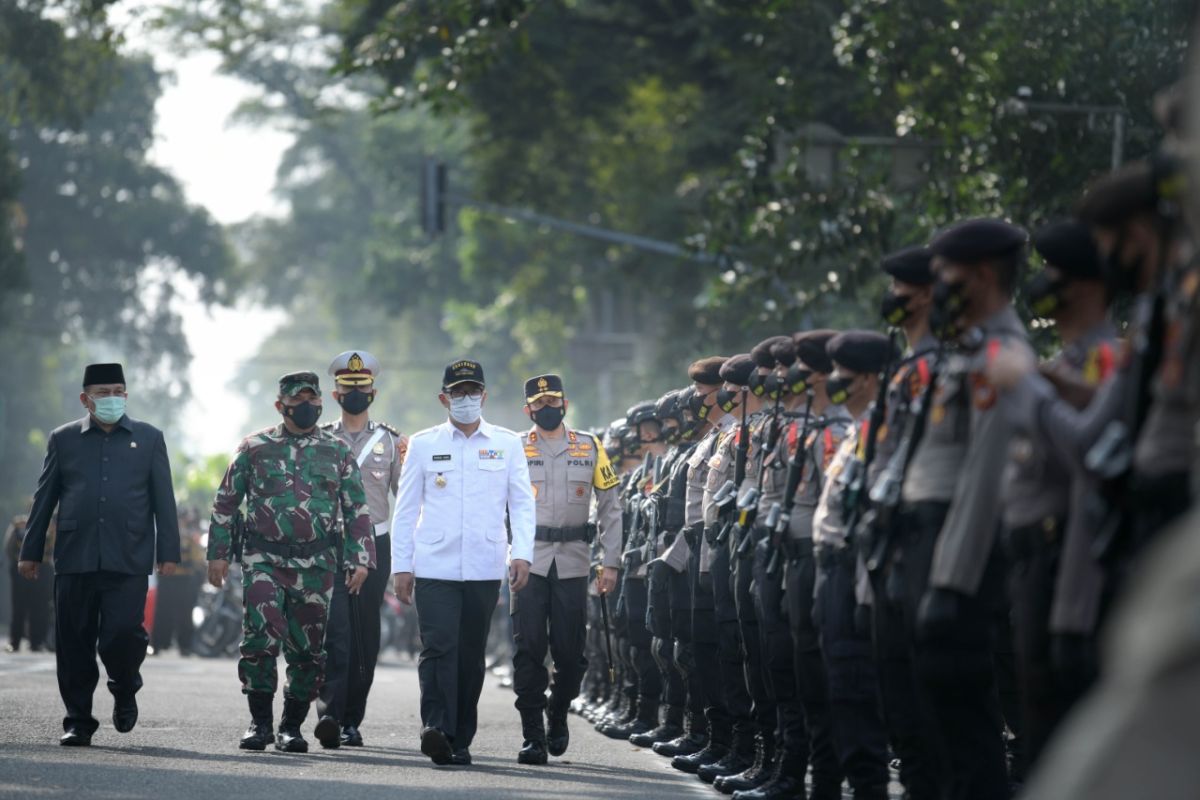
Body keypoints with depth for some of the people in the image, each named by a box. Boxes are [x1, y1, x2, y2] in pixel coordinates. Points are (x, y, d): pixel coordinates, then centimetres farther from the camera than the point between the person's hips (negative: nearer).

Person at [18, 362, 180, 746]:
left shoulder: (148, 438, 10)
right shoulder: (63, 439, 11)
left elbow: (163, 500, 9)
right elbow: (44, 499, 13)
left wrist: (168, 553, 2)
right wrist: (31, 552, 10)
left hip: (128, 561, -1)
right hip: (75, 558, 1)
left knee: (121, 635, -12)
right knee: (74, 643, 1)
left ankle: (125, 692, 18)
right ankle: (78, 721, 10)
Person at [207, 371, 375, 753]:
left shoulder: (337, 452, 8)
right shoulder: (255, 448, 5)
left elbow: (357, 510, 9)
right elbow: (226, 502, 10)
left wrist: (360, 560, 1)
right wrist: (218, 553, 5)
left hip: (316, 564, 1)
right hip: (264, 560, -1)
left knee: (308, 649, 3)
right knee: (261, 639, -13)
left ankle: (292, 727, 14)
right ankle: (260, 722, -1)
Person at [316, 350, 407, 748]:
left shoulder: (391, 441, 9)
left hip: (375, 545, 2)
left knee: (366, 637, 4)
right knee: (336, 632, -16)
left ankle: (352, 720, 13)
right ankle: (329, 713, -24)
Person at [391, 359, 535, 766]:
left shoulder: (507, 444, 9)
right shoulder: (423, 444, 9)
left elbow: (522, 503, 8)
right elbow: (406, 508, 10)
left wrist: (522, 553, -5)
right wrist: (401, 565, 5)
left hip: (484, 568, 1)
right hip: (434, 567, -1)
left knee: (471, 655, 5)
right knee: (438, 647, -15)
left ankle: (460, 740, 11)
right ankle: (436, 728, -24)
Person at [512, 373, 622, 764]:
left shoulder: (589, 447, 9)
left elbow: (609, 507, 10)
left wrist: (611, 562, 3)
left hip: (573, 565, 1)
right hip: (529, 562, -1)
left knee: (570, 652, 1)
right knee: (529, 650, -7)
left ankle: (558, 715, 27)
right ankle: (533, 736, -3)